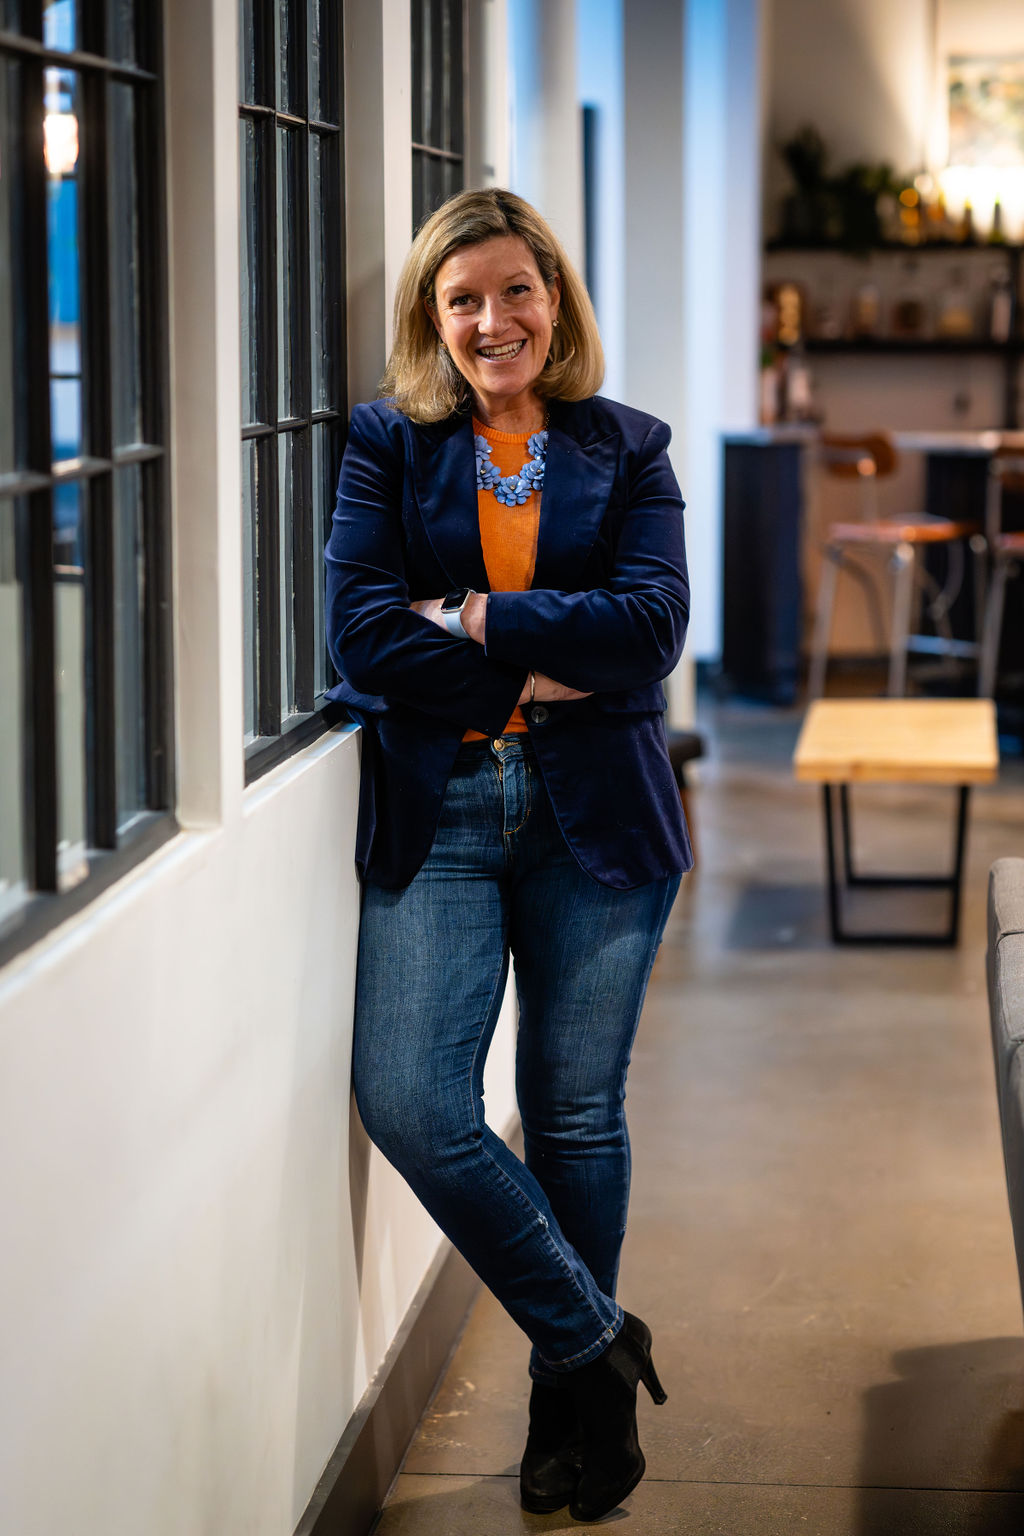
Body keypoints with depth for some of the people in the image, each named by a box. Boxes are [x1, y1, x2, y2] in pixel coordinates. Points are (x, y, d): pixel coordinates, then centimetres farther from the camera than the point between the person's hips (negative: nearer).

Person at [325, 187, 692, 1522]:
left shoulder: (626, 450, 9)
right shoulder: (387, 444, 6)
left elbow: (652, 623, -6)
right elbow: (362, 633, -6)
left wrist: (471, 620, -10)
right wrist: (545, 669, -10)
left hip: (595, 812, 0)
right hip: (435, 811, 0)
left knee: (576, 1112, 4)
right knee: (407, 1102, -13)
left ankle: (573, 1400, 23)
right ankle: (596, 1340, 6)